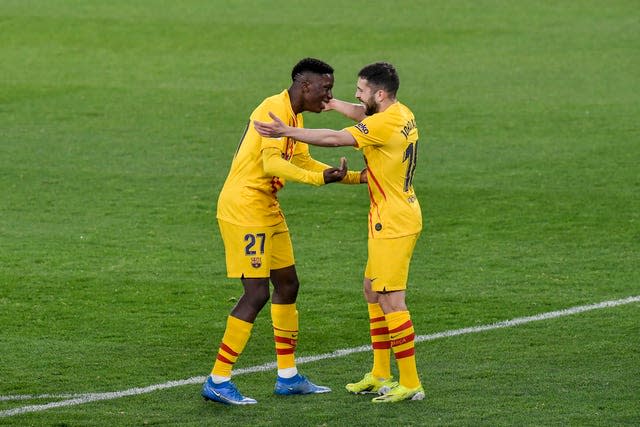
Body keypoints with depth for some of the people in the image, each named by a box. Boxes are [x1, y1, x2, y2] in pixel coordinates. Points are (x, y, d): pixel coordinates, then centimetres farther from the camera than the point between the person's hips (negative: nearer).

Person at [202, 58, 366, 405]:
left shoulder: (294, 116, 14)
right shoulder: (275, 110, -18)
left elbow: (303, 162, 25)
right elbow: (271, 163, -30)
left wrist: (356, 177, 22)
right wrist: (320, 178, -38)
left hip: (266, 208, 10)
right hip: (243, 207, -10)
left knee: (287, 283, 14)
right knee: (256, 293, -11)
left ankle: (287, 377, 23)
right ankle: (217, 381, -6)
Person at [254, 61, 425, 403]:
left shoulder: (386, 124, -20)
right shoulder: (401, 114, 8)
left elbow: (334, 139, -24)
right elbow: (363, 115, 30)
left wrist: (286, 131, -23)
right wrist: (332, 104, 26)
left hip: (393, 222, -10)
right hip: (398, 217, 10)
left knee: (391, 300, -8)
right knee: (373, 291, 17)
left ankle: (410, 384, -5)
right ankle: (380, 375, 23)